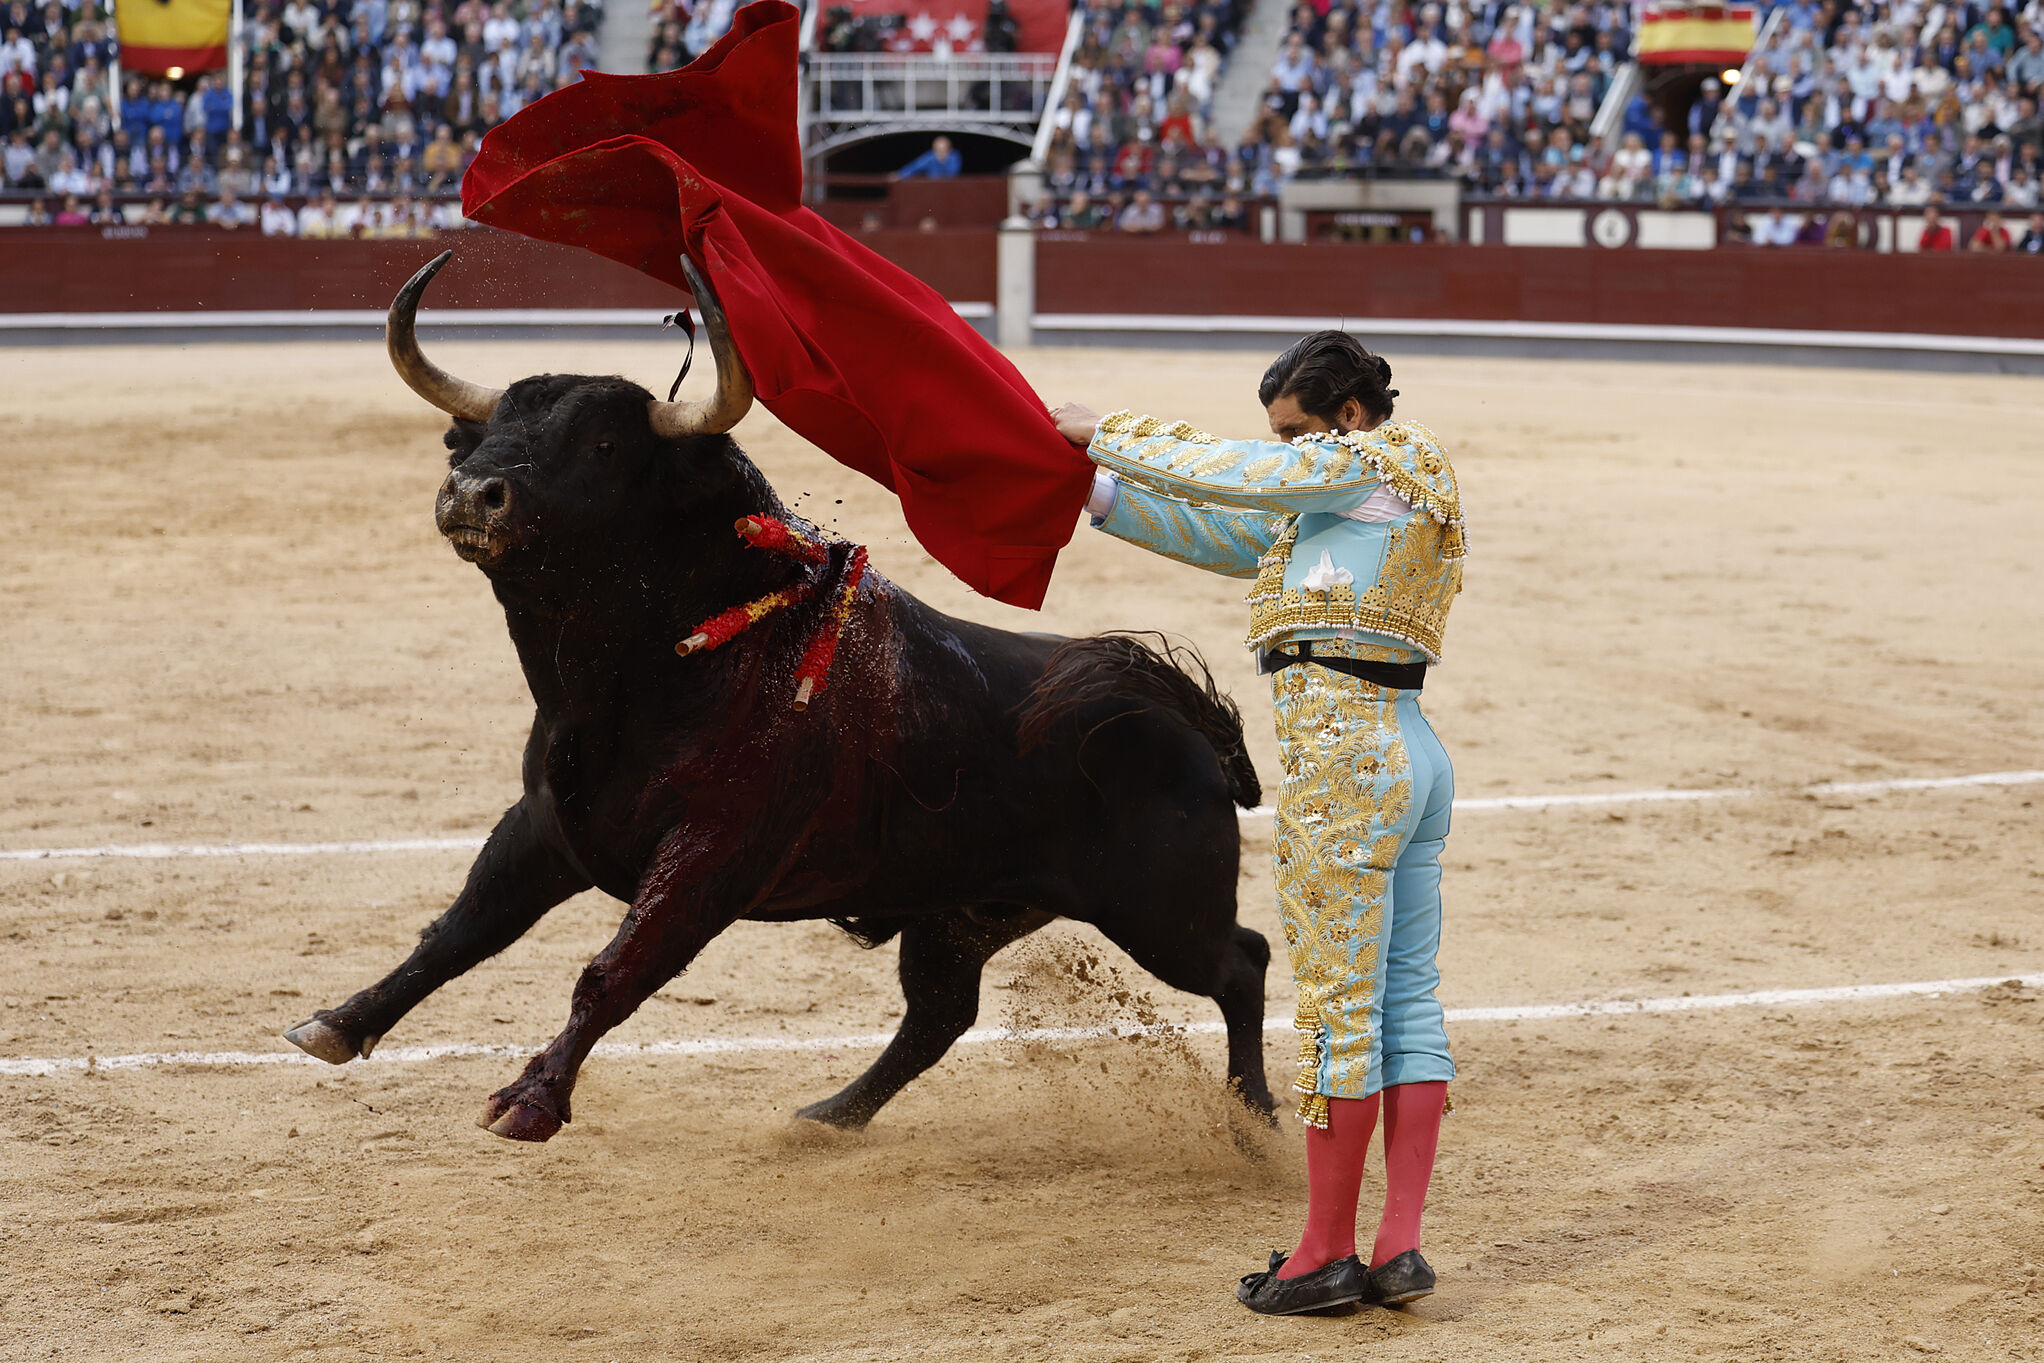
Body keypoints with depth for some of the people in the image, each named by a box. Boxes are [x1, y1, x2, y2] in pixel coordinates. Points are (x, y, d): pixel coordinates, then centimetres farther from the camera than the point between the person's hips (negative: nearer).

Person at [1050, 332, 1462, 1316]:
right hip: (1412, 753, 10)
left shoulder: (1373, 462, -4)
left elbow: (1224, 473, -7)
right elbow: (1216, 530, 23)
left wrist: (1105, 432, 3)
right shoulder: (1322, 508, 22)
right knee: (1407, 1004, 8)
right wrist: (1093, 488, 17)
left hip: (1344, 756, -10)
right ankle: (1399, 1248, 10)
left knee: (1340, 1009, -4)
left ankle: (1326, 1254, 2)